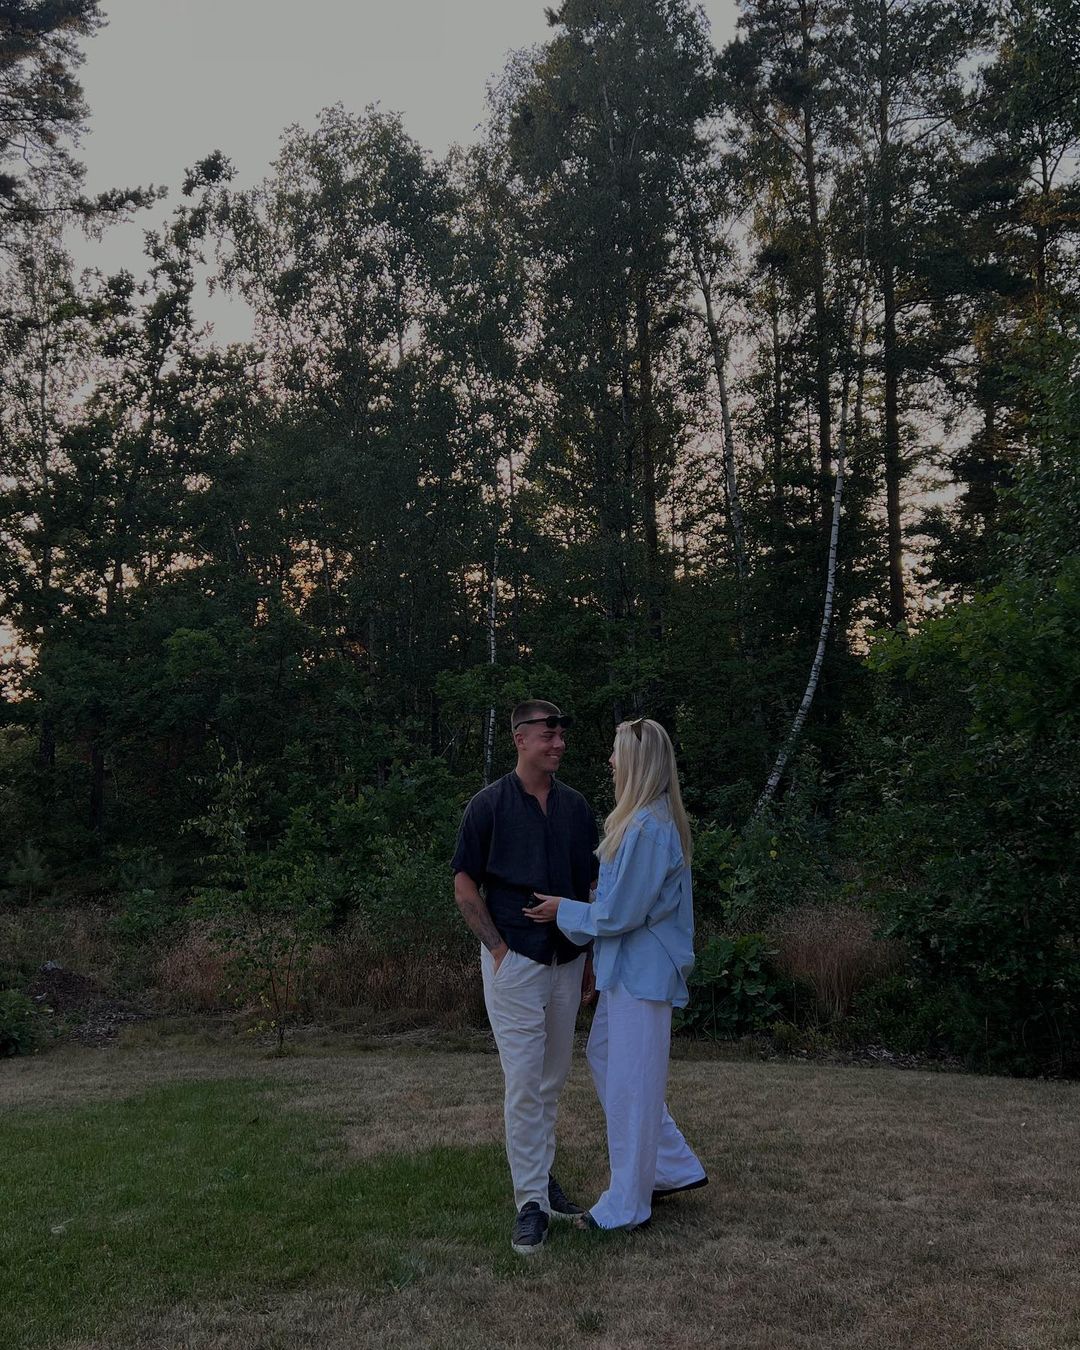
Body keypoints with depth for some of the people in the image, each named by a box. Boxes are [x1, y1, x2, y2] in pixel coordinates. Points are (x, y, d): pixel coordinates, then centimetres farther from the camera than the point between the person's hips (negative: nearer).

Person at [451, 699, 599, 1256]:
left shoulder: (575, 806, 7)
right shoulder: (490, 804, -6)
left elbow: (592, 886, 12)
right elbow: (464, 885, -5)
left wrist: (591, 957, 8)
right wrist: (499, 948, -9)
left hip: (567, 963, 5)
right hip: (514, 960, -5)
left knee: (552, 1081, 14)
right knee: (524, 1083, -4)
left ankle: (542, 1174, 29)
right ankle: (531, 1202, 5)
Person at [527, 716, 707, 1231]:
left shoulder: (648, 829, -23)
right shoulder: (647, 821, 8)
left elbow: (620, 913, -20)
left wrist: (564, 910, -7)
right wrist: (572, 906, 13)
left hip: (641, 973, -10)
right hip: (629, 969, 10)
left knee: (630, 1079, 2)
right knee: (604, 1055, 20)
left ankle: (625, 1206, 18)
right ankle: (674, 1166, 30)